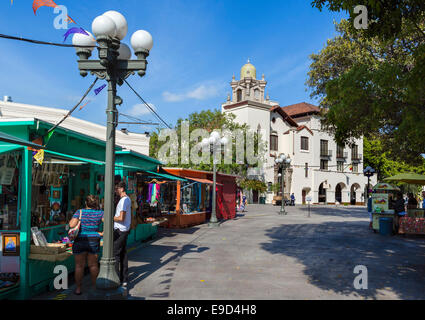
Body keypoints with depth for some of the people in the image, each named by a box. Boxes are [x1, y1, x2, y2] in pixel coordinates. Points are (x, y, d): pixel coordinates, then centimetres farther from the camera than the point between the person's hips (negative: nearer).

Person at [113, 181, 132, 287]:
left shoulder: (123, 200, -16)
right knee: (123, 254, 13)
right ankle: (124, 279, 19)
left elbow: (121, 218, -22)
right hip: (124, 230, 10)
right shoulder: (127, 199, 15)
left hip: (120, 231, -10)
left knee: (115, 254, -6)